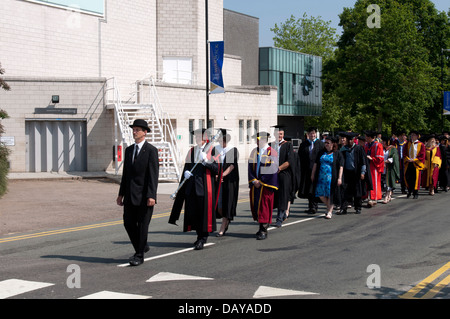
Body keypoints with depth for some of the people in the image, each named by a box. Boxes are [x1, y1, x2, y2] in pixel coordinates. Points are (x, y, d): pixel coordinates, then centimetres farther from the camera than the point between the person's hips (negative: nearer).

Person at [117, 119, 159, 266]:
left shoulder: (151, 150, -7)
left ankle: (139, 255, 10)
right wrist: (121, 194, 12)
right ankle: (142, 247, 27)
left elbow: (153, 174, -13)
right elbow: (125, 173, 16)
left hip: (144, 195, -6)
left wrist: (151, 196, -20)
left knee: (142, 225, 0)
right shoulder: (129, 150, 13)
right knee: (128, 223, 7)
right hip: (130, 196, 6)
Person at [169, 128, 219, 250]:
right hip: (192, 185, 5)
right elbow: (187, 166, 17)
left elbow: (217, 169, -8)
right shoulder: (191, 151, 14)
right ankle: (200, 235, 23)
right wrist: (186, 172, -5)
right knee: (192, 211, 7)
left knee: (204, 211, -3)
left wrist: (206, 161, -20)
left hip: (205, 186, -5)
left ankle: (203, 237, 7)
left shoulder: (212, 150, -3)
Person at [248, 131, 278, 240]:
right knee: (255, 205, 7)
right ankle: (262, 227, 20)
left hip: (266, 184, -6)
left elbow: (272, 170, -12)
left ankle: (263, 230, 1)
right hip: (255, 184, 6)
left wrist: (261, 181, -11)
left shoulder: (271, 152, -8)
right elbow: (250, 167, 6)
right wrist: (254, 180, -7)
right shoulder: (254, 151, 9)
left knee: (264, 206, -4)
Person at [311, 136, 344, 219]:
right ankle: (329, 207, 25)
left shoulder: (337, 153, -2)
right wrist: (312, 174, 10)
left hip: (331, 177, -4)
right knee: (320, 194, 2)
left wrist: (339, 178, -14)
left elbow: (341, 166, -6)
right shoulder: (322, 153, 11)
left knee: (330, 194, -2)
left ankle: (329, 212, 7)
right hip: (321, 177, 4)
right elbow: (316, 164, 15)